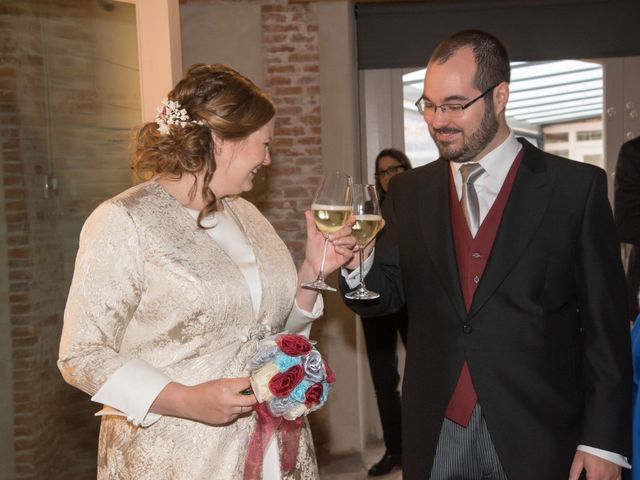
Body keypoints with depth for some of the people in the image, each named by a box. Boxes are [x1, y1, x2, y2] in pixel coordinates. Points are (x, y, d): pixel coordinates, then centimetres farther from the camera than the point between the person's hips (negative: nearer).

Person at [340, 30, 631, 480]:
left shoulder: (576, 186, -6)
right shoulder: (408, 192, 5)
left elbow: (606, 323, -5)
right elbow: (386, 295, 5)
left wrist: (604, 441, -8)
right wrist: (359, 265, -17)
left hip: (538, 436, -3)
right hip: (435, 432, 3)